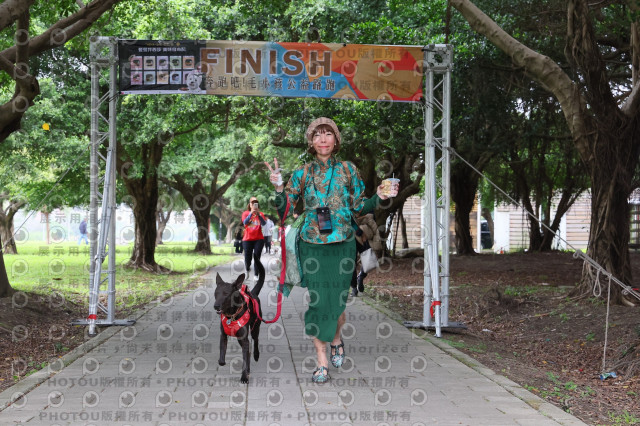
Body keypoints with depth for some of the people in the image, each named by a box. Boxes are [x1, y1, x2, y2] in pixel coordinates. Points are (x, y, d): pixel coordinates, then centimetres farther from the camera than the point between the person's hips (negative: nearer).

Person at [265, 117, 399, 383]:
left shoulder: (348, 170, 6)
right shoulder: (302, 174, 5)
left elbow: (359, 207, 11)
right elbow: (284, 211, 3)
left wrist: (379, 197, -5)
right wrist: (278, 188, -13)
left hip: (342, 245, 0)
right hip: (312, 246, 0)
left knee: (338, 301, 2)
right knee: (317, 300, -4)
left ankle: (336, 340, 35)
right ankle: (322, 362, 6)